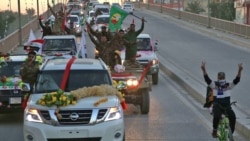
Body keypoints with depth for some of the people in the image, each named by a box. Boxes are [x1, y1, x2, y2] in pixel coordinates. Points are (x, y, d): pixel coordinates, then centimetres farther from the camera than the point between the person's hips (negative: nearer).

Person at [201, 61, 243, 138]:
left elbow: (236, 80, -12)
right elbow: (207, 79, -14)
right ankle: (214, 131, -5)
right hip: (217, 105, -1)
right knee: (216, 116, -32)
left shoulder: (229, 85, 3)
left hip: (227, 105, 1)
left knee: (232, 117, -26)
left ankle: (231, 132, -7)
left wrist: (239, 70, -31)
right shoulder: (214, 85, 1)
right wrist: (204, 69, -32)